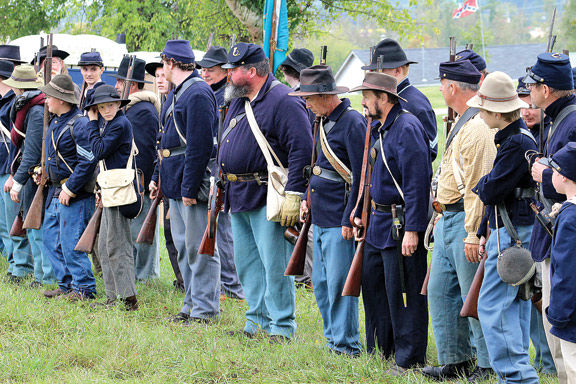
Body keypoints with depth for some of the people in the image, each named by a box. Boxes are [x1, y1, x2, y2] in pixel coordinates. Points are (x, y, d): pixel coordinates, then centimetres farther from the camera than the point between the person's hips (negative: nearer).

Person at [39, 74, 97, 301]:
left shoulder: (80, 125, -17)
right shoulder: (55, 123, 13)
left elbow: (88, 161, -21)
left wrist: (70, 189, -20)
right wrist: (45, 173, 15)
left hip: (76, 195, -10)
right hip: (55, 192, 10)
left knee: (70, 243, -8)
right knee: (50, 238, 12)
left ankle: (84, 288, 2)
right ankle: (66, 284, 21)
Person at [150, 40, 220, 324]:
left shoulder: (198, 94, -16)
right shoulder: (177, 93, 16)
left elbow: (199, 145, -21)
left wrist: (189, 187, -22)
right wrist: (158, 178, 20)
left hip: (192, 181, -11)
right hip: (175, 181, 11)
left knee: (199, 247, -5)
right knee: (184, 246, 14)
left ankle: (205, 309, -1)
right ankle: (192, 305, 21)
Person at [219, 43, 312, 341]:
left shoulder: (283, 102, -14)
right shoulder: (238, 101, 15)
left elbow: (302, 150, -18)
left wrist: (293, 194, -22)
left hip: (267, 198, -9)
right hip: (238, 197, 9)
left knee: (274, 263, -7)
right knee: (246, 263, 13)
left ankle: (281, 326, 0)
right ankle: (257, 320, 23)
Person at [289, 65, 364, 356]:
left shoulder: (352, 123, -15)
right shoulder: (324, 122, 13)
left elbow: (361, 176, -17)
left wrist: (349, 220, -18)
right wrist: (308, 199, 17)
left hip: (339, 221, -9)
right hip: (321, 217, 9)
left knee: (339, 283, -6)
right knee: (321, 283, 13)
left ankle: (347, 346, 2)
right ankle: (333, 339, 22)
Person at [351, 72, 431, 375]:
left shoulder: (407, 128, -18)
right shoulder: (379, 129, 13)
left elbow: (417, 182, -22)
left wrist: (412, 229, -24)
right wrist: (361, 214, 21)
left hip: (401, 225, -10)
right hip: (379, 223, 10)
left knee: (403, 292, -5)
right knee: (373, 285, 17)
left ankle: (410, 359, 2)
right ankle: (382, 350, 29)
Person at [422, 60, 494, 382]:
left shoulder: (478, 127, -18)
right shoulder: (463, 123, 15)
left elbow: (478, 185, -22)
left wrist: (472, 233, -23)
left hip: (466, 221, -11)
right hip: (448, 220, 11)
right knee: (441, 292, 13)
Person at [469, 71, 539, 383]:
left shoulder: (516, 143, -20)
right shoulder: (516, 137, 13)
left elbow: (491, 191, -20)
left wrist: (478, 186, 2)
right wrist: (488, 234, 19)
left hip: (512, 235, -11)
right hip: (513, 231, 11)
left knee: (493, 307, -10)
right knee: (515, 305, 14)